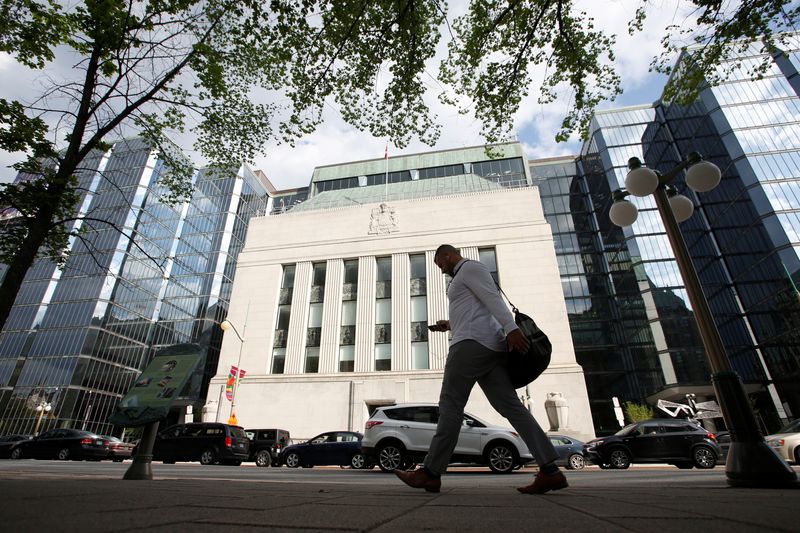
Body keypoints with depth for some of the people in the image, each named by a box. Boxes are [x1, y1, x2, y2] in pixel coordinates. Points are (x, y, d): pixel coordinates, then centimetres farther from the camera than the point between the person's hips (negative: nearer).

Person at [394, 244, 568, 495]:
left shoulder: (469, 268, 3)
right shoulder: (467, 278, 32)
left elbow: (493, 297, -13)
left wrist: (511, 328, -25)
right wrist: (449, 325, 26)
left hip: (472, 343, -10)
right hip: (490, 346, 10)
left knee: (450, 404, -8)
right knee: (509, 405, 0)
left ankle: (430, 472, -2)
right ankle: (550, 470, -6)